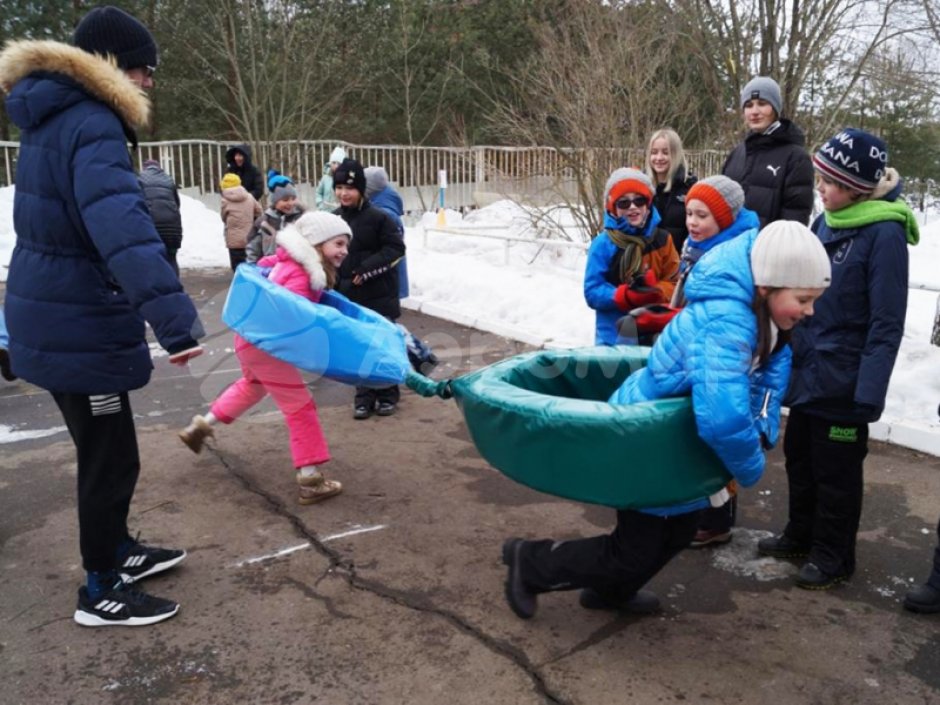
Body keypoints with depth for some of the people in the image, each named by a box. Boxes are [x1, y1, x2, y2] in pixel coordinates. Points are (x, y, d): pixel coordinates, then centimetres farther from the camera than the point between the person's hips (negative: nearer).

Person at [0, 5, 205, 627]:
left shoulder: (53, 118, 14)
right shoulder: (91, 125, -19)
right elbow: (119, 220, -38)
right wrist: (169, 310, -48)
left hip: (56, 318, 10)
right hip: (79, 326, -10)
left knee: (104, 450, 23)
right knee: (112, 460, 4)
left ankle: (117, 551, 41)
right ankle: (101, 593, 20)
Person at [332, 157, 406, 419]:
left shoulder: (378, 217, -11)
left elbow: (396, 248, -12)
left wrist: (367, 268, -19)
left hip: (379, 294, -4)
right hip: (349, 295, 4)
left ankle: (388, 395, 20)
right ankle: (364, 397, 19)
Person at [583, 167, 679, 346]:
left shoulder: (662, 239, 3)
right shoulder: (603, 243, -7)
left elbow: (675, 283, 5)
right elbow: (593, 292, -8)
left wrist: (656, 293, -17)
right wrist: (627, 297, -24)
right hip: (614, 337, -3)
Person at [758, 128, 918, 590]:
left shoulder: (884, 234, -17)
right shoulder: (826, 222, 5)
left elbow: (886, 324, -18)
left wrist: (869, 393, -21)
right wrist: (789, 351, 14)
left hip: (844, 381, -7)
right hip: (807, 371, 7)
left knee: (836, 471, 8)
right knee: (800, 457, 19)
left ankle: (833, 556, 26)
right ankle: (801, 535, 38)